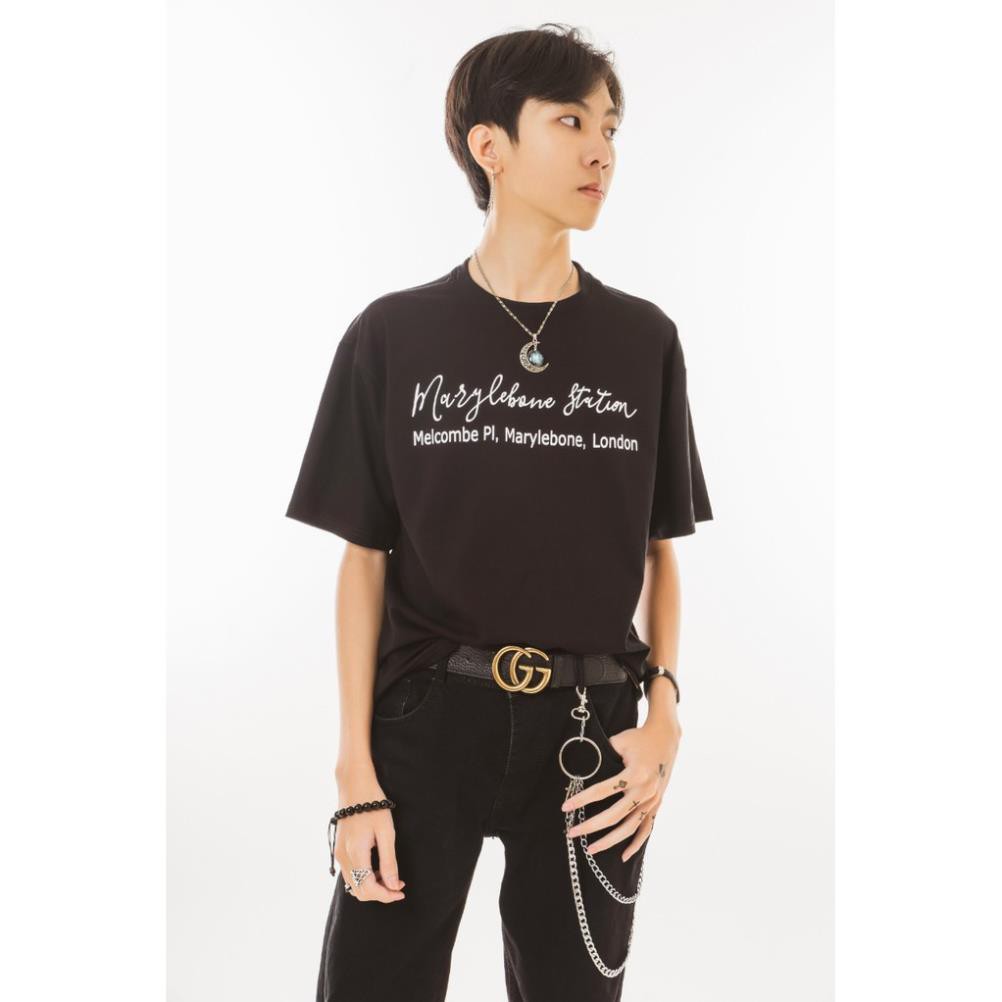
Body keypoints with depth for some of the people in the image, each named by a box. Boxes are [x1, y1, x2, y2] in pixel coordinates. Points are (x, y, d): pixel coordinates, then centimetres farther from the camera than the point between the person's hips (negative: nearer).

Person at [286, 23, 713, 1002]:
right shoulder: (395, 335, -1)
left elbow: (661, 551, 9)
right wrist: (356, 773, -4)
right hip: (429, 713, -1)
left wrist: (663, 715, -5)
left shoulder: (644, 340, 5)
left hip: (590, 734, 2)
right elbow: (365, 558, 1)